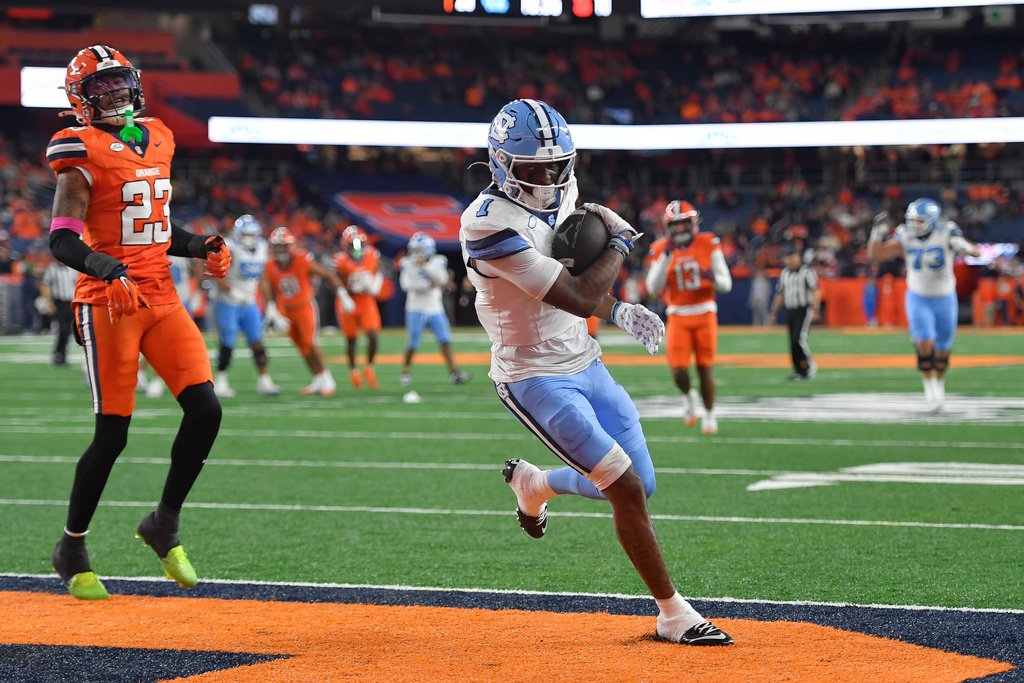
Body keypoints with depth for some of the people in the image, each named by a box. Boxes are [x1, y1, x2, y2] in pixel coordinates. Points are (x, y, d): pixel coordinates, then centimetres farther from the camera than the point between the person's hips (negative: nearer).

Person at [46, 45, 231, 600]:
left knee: (205, 411, -4)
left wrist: (200, 247, 8)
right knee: (112, 434, -5)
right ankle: (71, 549, 13)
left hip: (161, 298, 7)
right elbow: (62, 239, -16)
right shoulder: (84, 153, -8)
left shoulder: (156, 140, 14)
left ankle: (163, 525, 15)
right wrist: (109, 270, -32)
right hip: (108, 304, -6)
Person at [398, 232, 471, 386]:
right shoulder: (407, 263, -1)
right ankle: (405, 372, 15)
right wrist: (429, 285, -16)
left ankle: (453, 372, -3)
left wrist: (425, 266, -20)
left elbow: (442, 279, -13)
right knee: (412, 343, -3)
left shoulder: (438, 262, 4)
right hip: (416, 309, -2)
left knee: (445, 340, -5)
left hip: (435, 308, 2)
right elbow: (406, 284, -15)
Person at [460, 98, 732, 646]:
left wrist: (618, 310, 3)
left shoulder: (561, 196, 1)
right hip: (535, 379, -8)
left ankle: (531, 483, 37)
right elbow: (578, 299, -27)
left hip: (585, 364, 8)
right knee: (628, 491, -13)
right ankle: (673, 615, 1)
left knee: (637, 484, 11)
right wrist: (620, 243, -13)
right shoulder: (490, 226, -26)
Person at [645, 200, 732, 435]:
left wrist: (714, 278, -24)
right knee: (679, 370, -10)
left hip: (705, 314, 0)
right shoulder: (661, 250, -2)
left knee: (705, 368, 0)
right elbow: (653, 289, -10)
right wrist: (665, 258, -18)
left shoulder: (708, 245, -3)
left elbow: (726, 284, -1)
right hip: (678, 317, 0)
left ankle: (709, 414, 20)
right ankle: (689, 396, 24)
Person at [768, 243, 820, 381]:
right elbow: (780, 294, 21)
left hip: (804, 311, -7)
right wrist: (773, 312, 17)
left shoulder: (807, 271, -7)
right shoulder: (784, 273, 13)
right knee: (793, 342, 4)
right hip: (790, 311, 7)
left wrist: (814, 310, -22)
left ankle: (810, 365, -2)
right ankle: (799, 371, 11)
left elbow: (816, 291, -12)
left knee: (799, 339, -18)